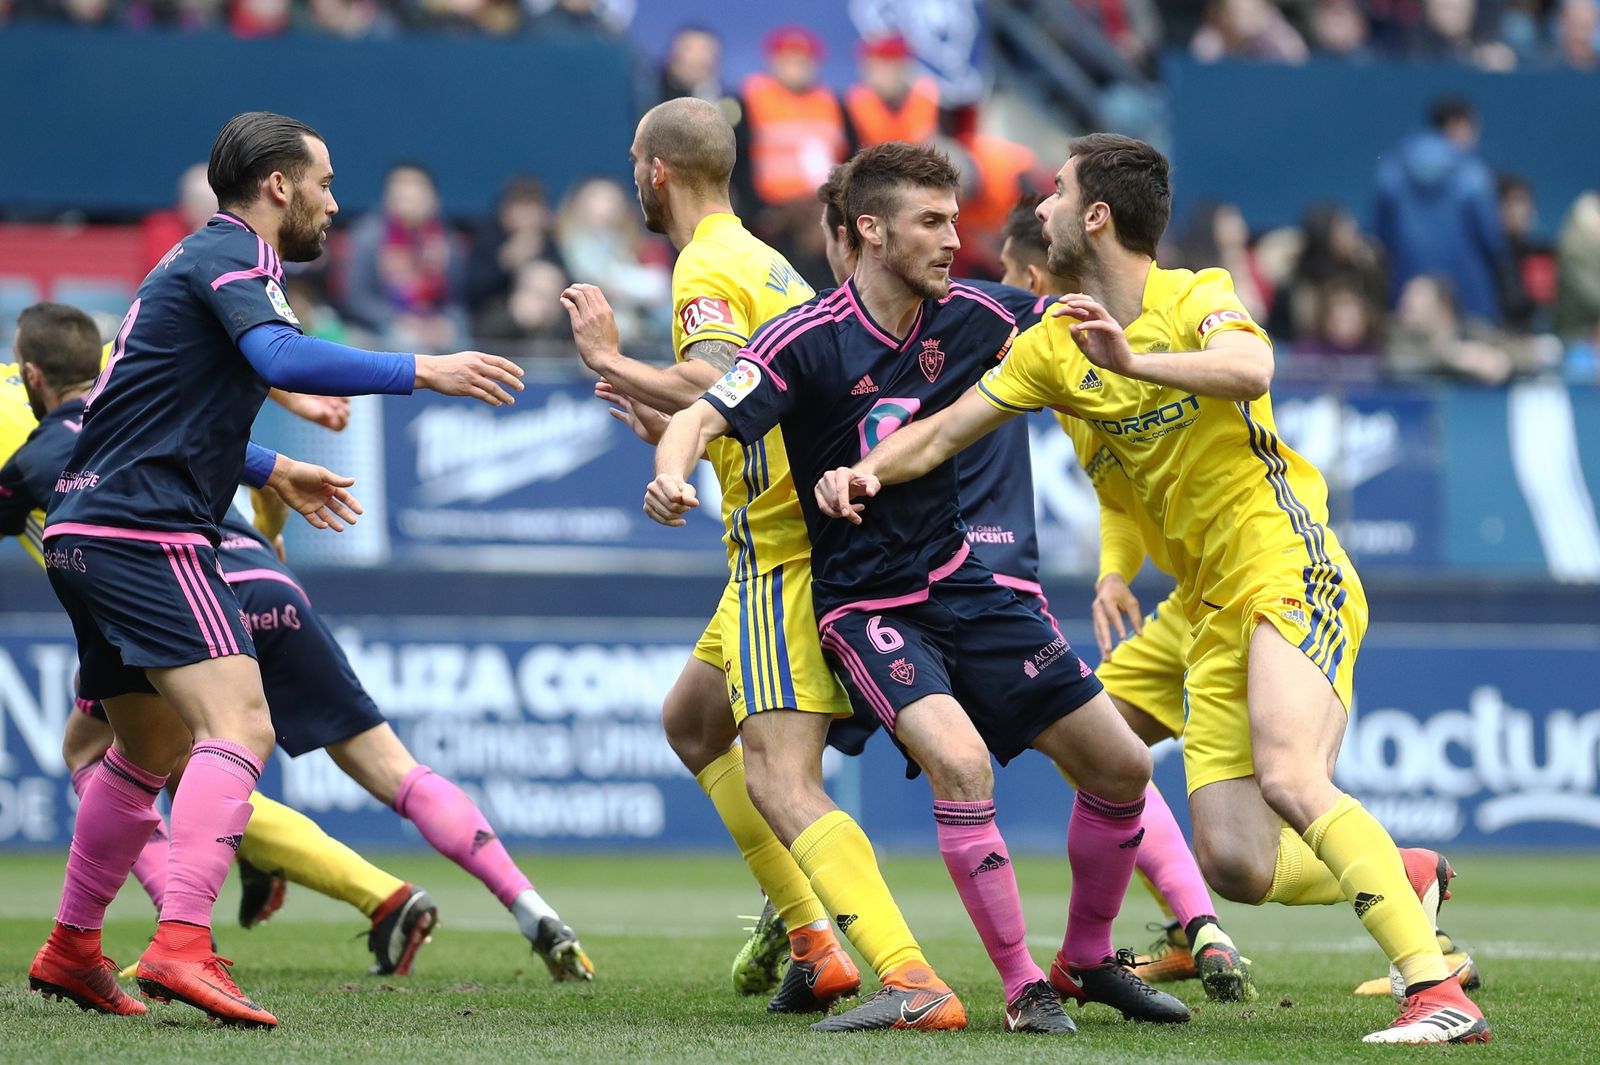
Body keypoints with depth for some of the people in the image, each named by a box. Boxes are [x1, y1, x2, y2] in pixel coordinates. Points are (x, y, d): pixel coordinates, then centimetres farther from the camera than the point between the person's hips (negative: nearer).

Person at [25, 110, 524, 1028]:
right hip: (146, 536, -11)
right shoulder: (235, 257, -8)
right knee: (239, 725, -21)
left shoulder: (203, 258, 23)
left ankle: (71, 951, 31)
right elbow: (280, 357, -29)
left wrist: (273, 470, 41)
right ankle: (183, 947, -34)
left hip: (89, 533, 11)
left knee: (151, 751, 23)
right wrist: (422, 371, -26)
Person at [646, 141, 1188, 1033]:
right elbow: (700, 421, -22)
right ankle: (1024, 987, -15)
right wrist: (671, 477, -44)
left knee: (1121, 766, 4)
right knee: (961, 763, -30)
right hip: (864, 606, -6)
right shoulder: (808, 341, -15)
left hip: (960, 582, 6)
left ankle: (1088, 960, 27)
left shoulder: (962, 317, -1)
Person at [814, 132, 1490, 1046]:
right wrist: (866, 470, -4)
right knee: (1236, 865, -6)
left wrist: (1133, 360, -41)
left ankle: (1440, 993, -31)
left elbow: (1251, 368, -29)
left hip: (1291, 572, -7)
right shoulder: (1056, 346, 13)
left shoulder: (1197, 298, -7)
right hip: (1215, 611, 7)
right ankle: (1411, 881, 20)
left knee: (1289, 777, -30)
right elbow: (946, 431, 15)